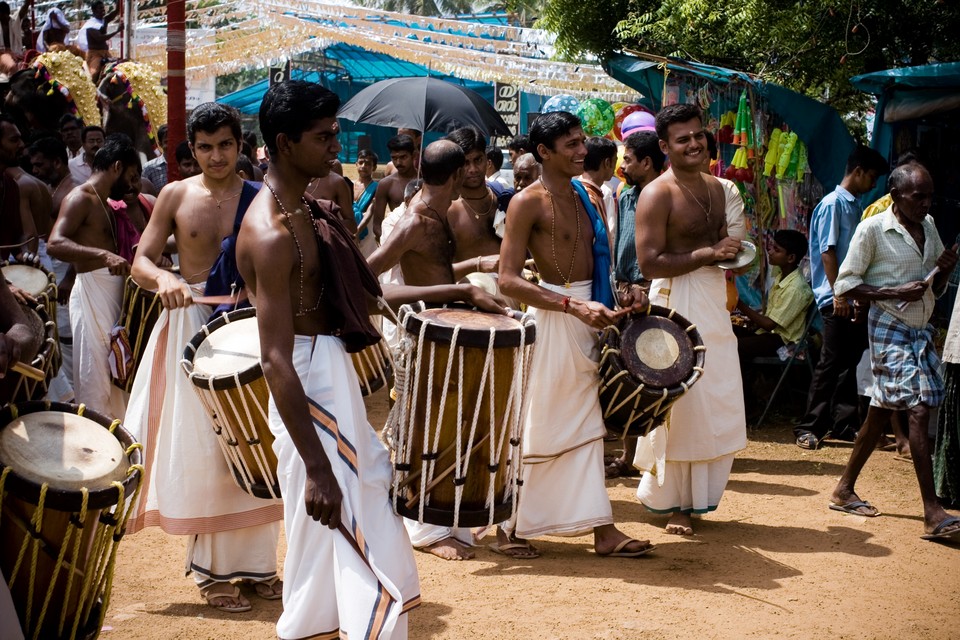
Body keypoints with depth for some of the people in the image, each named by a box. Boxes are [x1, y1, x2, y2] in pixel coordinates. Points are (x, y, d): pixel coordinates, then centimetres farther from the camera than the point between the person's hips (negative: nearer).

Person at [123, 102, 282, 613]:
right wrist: (163, 278, -22)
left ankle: (255, 562, 18)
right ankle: (211, 569, 11)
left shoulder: (262, 199, 4)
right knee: (201, 450, 0)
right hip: (193, 327, -1)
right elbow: (140, 262, 0)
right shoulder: (176, 196, 3)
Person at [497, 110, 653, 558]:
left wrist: (624, 297, 5)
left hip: (588, 318, 7)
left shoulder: (586, 197, 13)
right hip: (551, 319, -7)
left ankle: (602, 530, 13)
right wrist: (574, 306, -23)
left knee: (586, 424, 10)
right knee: (539, 427, 0)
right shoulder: (528, 202, -11)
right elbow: (509, 280, -17)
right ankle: (507, 527, 13)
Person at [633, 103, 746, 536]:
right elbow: (649, 263, -19)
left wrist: (733, 254, 6)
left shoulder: (714, 188, 14)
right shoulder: (657, 195, -11)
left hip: (714, 302, 8)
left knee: (718, 404, 10)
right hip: (676, 302, -8)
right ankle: (671, 503, 9)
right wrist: (708, 254, -18)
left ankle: (696, 495, 24)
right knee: (682, 405, -3)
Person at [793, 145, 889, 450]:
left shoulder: (857, 207, 16)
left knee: (850, 362, 10)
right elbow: (827, 251, -14)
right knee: (831, 364, -5)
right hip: (837, 299, -8)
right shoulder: (833, 204, -9)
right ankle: (809, 428, 2)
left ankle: (845, 423, 18)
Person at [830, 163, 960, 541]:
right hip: (889, 329, -7)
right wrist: (894, 292, -19)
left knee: (882, 411, 12)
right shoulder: (873, 229, -9)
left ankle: (845, 490, 24)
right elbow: (845, 284, -9)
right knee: (918, 409, -15)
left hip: (921, 330, 7)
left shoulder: (929, 226, 12)